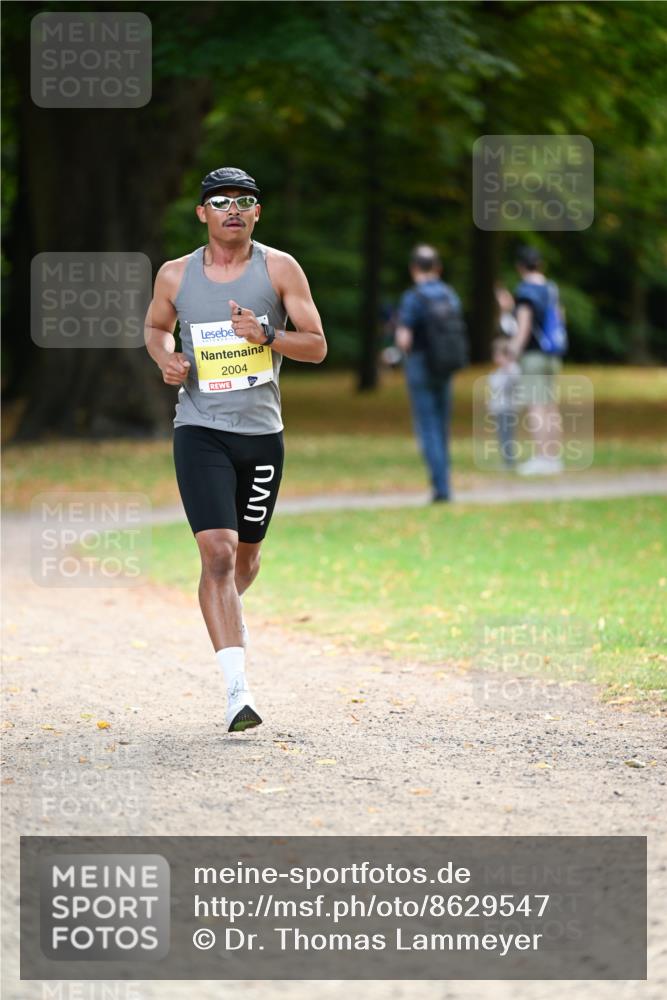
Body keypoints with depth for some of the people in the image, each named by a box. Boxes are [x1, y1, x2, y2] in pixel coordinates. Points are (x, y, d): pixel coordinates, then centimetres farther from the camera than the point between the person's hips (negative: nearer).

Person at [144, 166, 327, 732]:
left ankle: (229, 612, 52)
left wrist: (266, 335, -21)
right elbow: (155, 326, 21)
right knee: (217, 552, -17)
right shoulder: (175, 276, 1)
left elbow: (317, 347, -3)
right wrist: (166, 359, -1)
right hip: (200, 430, -2)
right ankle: (238, 688, -21)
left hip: (261, 431, 2)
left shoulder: (279, 269, -2)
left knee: (246, 555, 15)